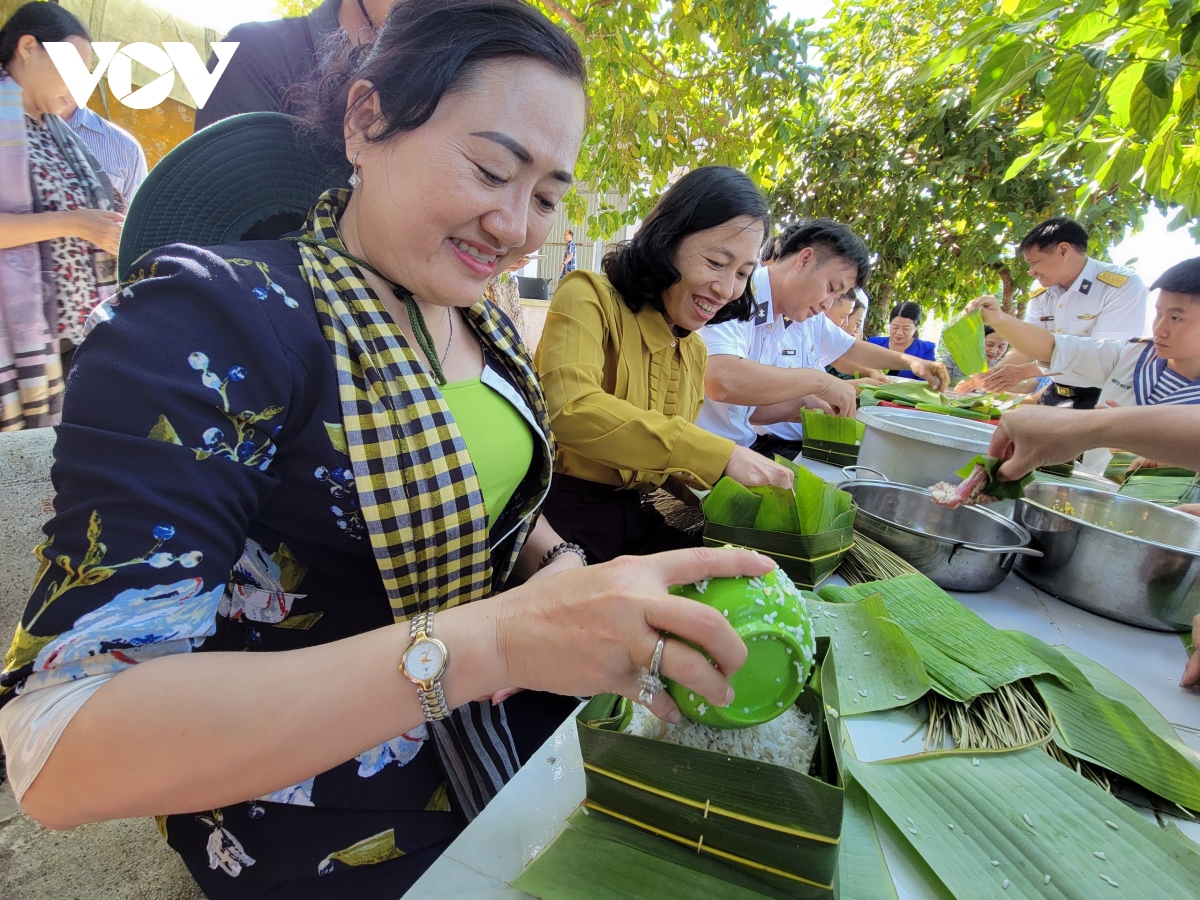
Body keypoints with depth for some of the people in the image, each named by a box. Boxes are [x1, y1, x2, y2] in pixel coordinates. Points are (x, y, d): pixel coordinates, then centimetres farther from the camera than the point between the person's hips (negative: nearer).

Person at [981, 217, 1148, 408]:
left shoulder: (1124, 286, -12)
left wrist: (1025, 371, -26)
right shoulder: (1041, 296, 6)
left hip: (1104, 399, -5)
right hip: (1055, 397, 6)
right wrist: (987, 377, -10)